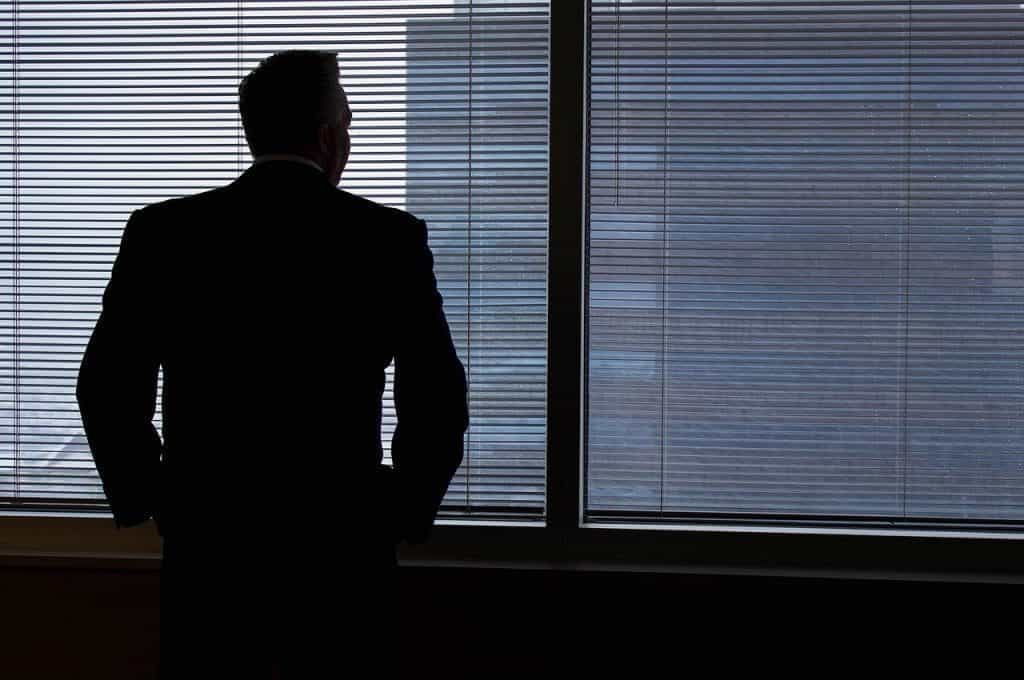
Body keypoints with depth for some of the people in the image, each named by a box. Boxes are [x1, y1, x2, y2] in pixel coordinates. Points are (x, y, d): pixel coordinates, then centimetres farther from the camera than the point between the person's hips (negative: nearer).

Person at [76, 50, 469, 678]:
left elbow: (108, 388, -2)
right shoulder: (391, 237, -4)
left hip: (207, 543, 1)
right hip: (344, 550, -1)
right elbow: (438, 399, -5)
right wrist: (409, 510, 9)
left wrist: (139, 498, 11)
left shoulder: (162, 231, -2)